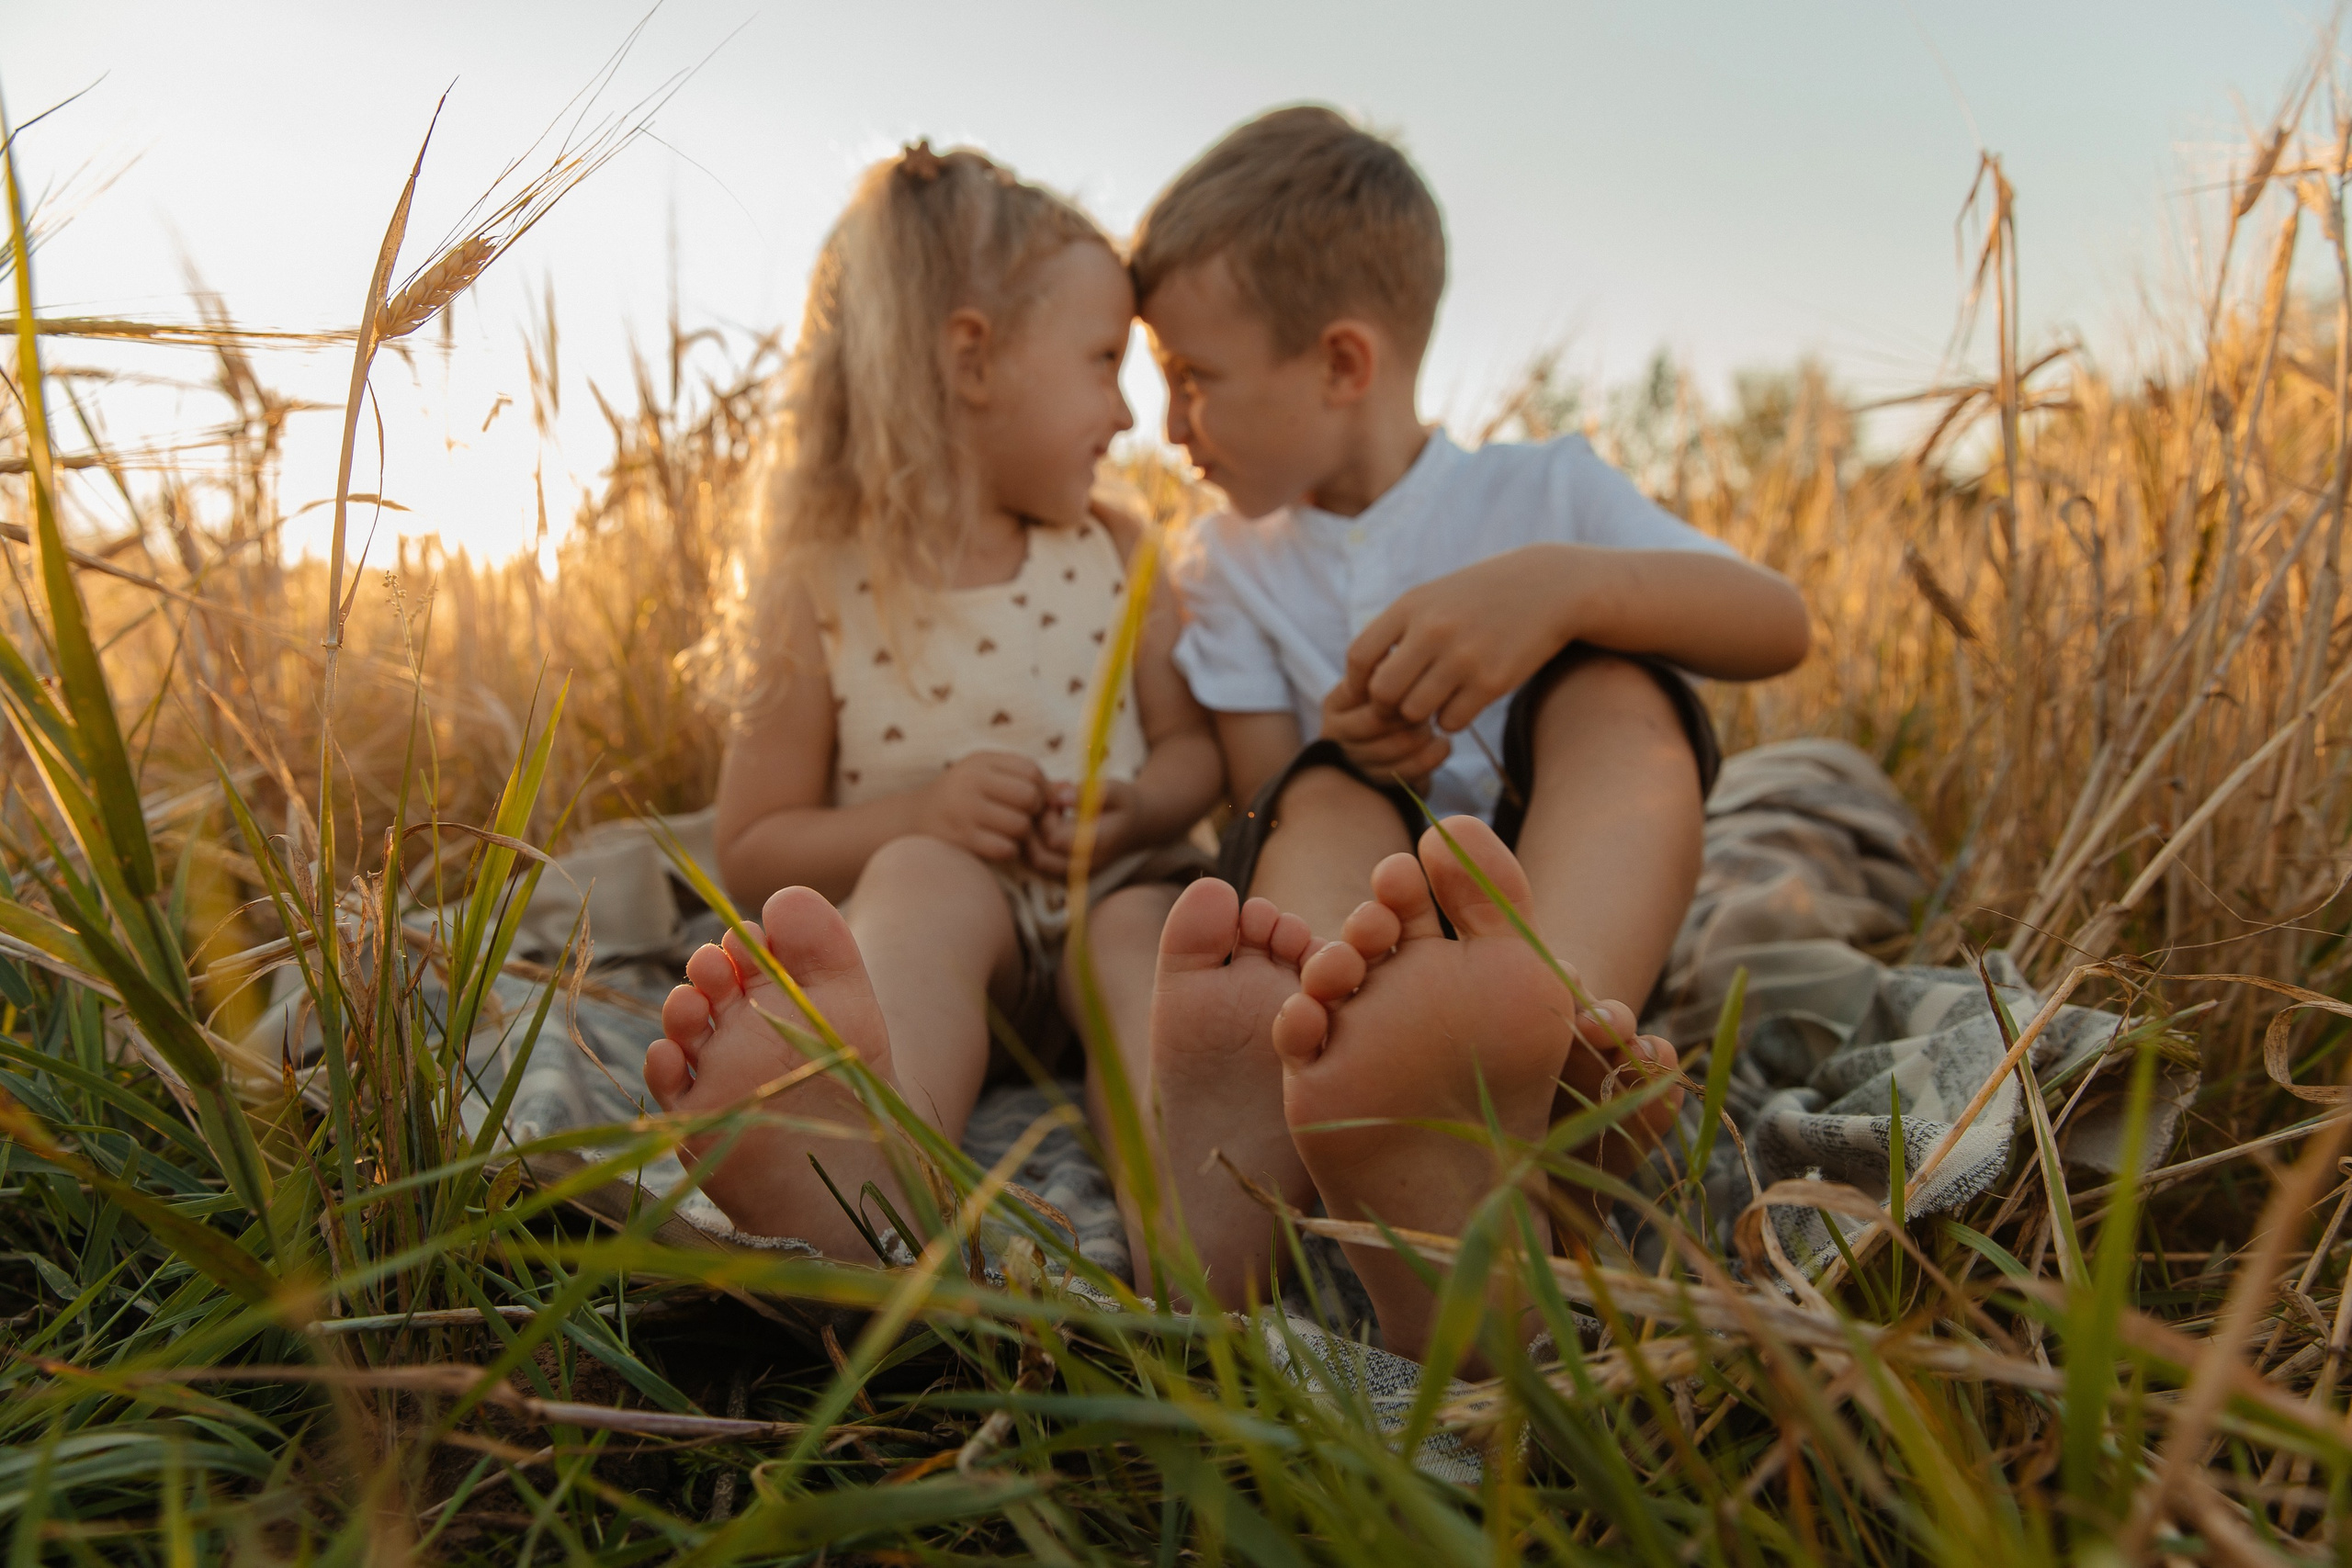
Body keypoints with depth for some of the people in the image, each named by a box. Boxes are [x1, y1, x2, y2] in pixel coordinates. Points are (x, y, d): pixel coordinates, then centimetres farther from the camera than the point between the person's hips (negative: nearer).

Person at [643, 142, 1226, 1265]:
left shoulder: (1112, 553, 10)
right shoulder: (821, 591, -2)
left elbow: (1192, 744, 15)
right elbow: (752, 848, 1)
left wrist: (1137, 809, -9)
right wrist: (917, 815, -16)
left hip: (1102, 892, 3)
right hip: (921, 914, -2)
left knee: (1150, 920, -29)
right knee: (920, 876, -33)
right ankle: (857, 1164, -65)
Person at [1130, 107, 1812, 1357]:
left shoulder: (1542, 488, 6)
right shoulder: (1230, 569, 11)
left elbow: (1778, 623, -10)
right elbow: (1269, 809, 1)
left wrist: (1560, 581, -28)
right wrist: (1338, 757, -23)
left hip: (1575, 902, 0)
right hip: (1350, 928, 0)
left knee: (1610, 676, -23)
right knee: (1325, 799, -29)